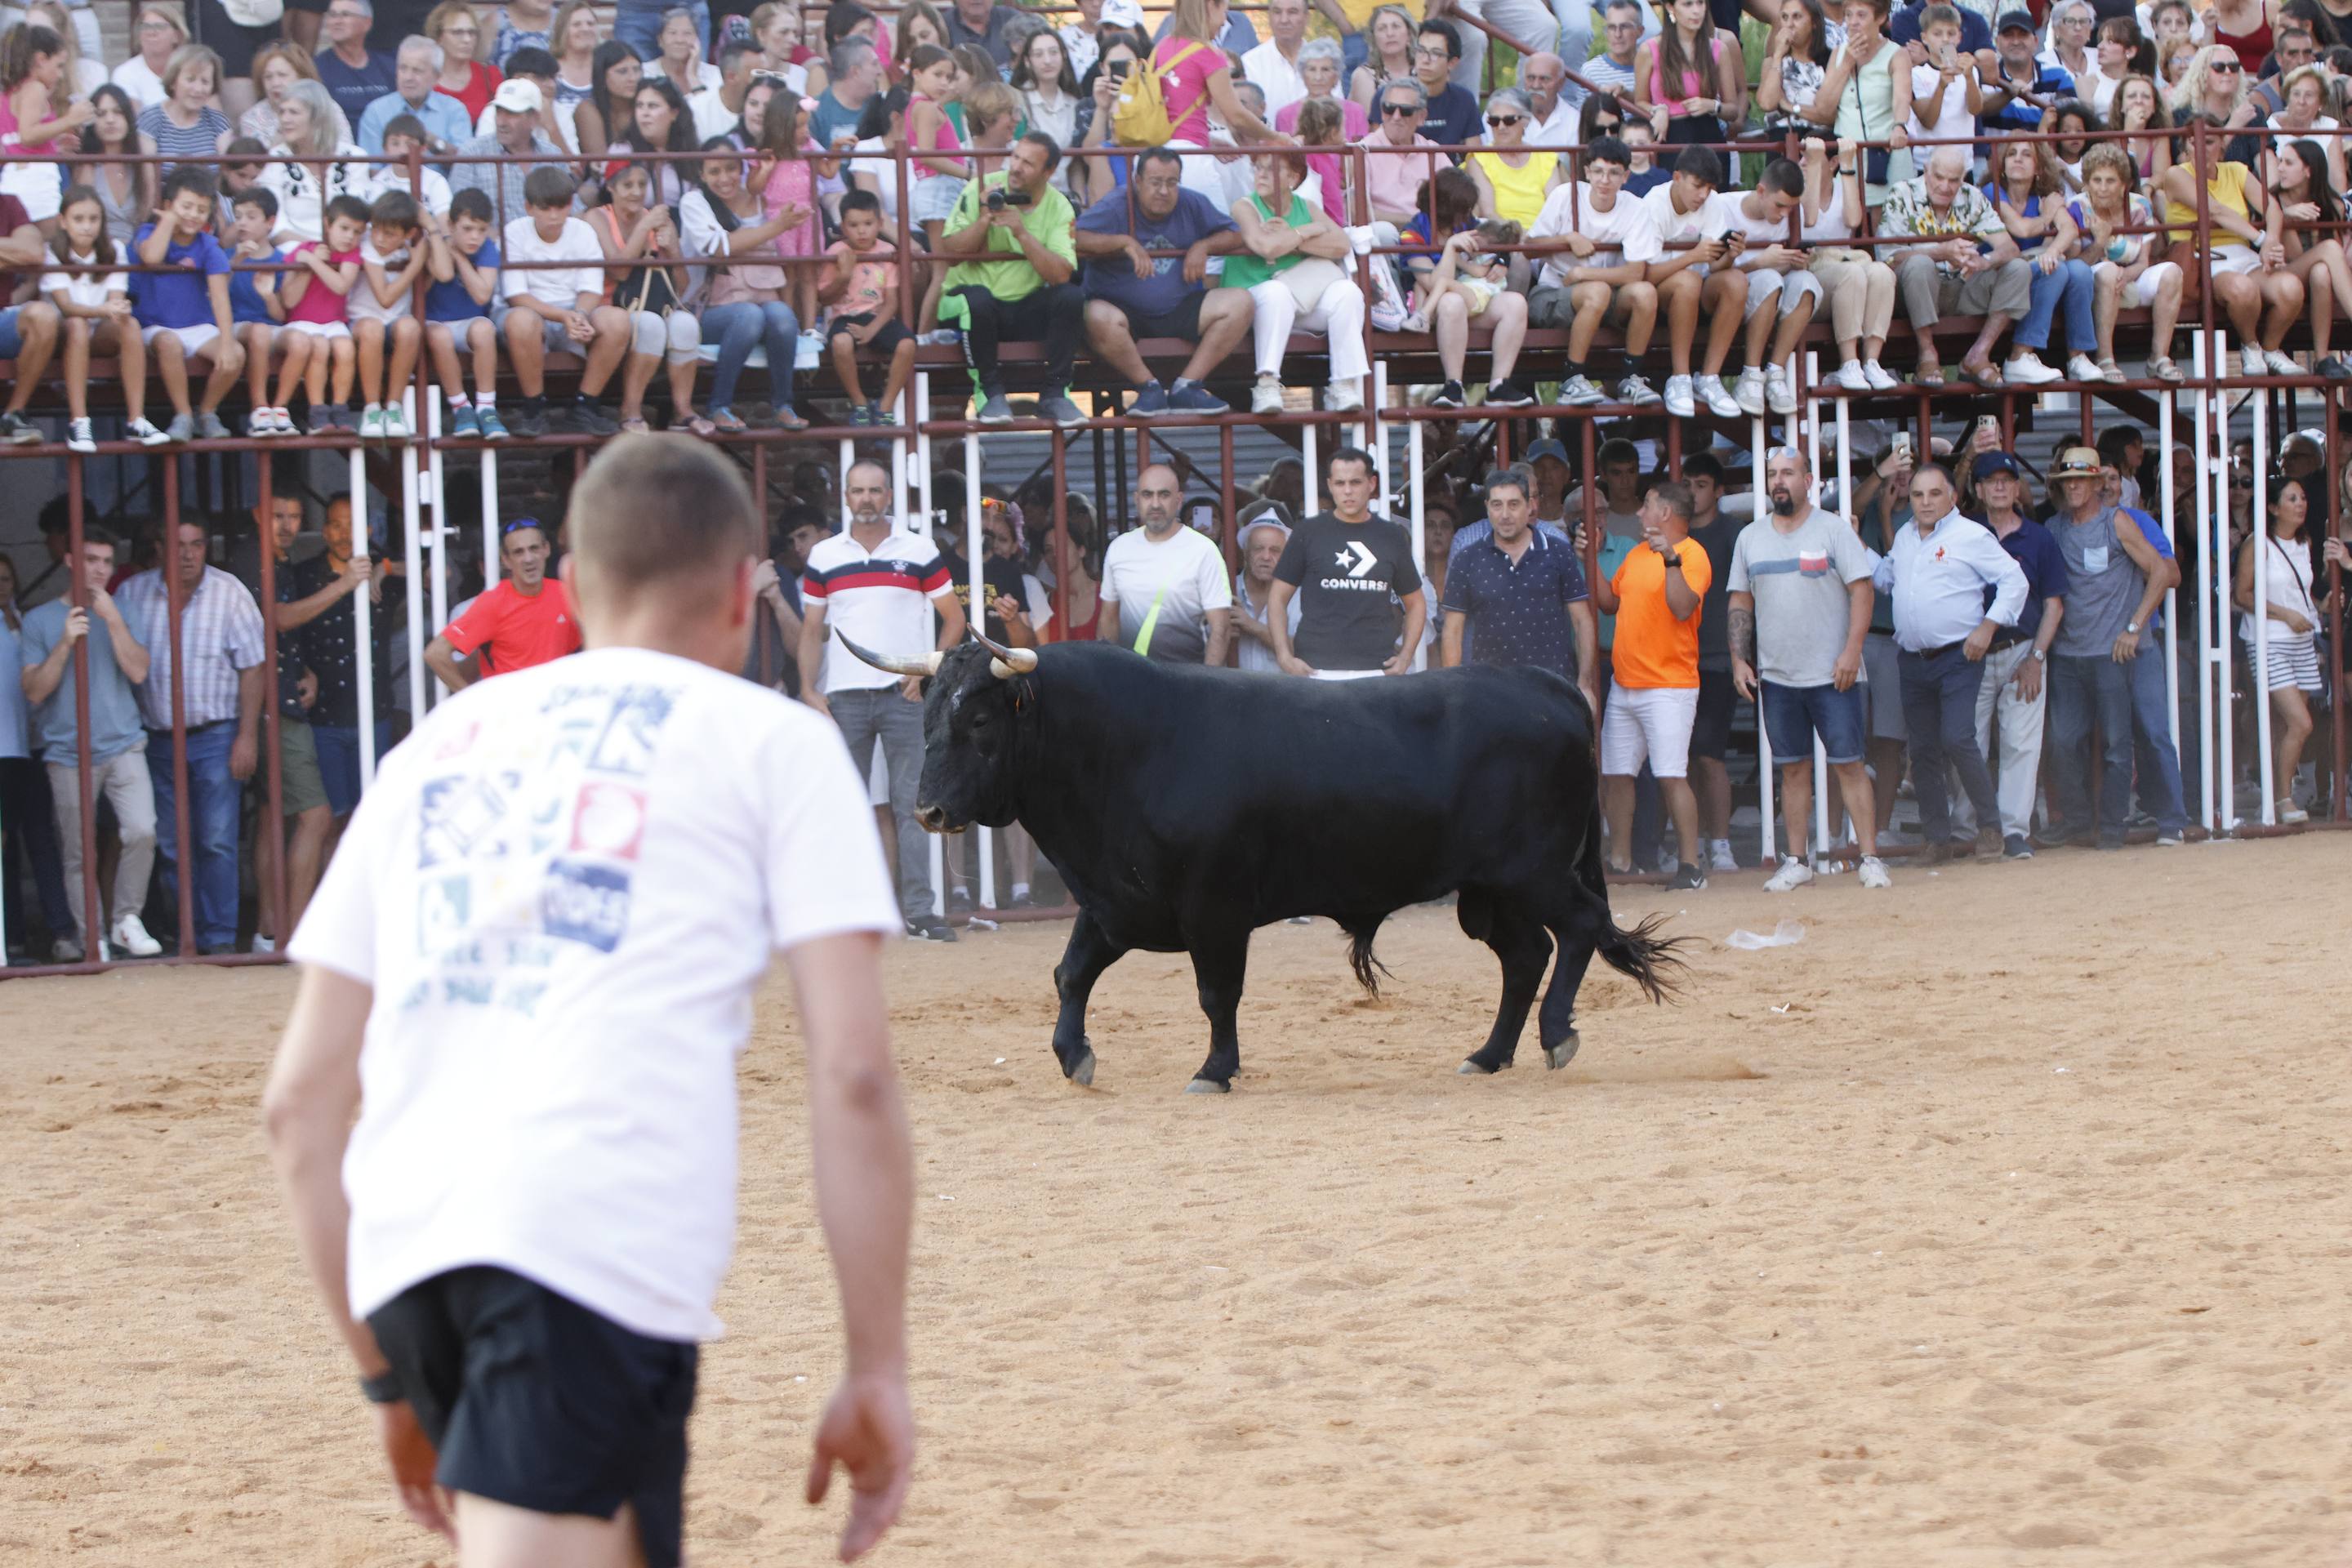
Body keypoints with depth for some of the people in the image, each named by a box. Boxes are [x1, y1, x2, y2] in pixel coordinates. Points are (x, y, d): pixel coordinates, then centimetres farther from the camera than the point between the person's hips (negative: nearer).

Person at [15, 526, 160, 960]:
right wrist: (65, 643, -15)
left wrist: (112, 619, -11)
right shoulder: (39, 620, 4)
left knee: (141, 831, -17)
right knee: (76, 855, -1)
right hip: (69, 755, -1)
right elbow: (34, 691, -3)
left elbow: (138, 672, -4)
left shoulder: (119, 613, 10)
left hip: (123, 745, 1)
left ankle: (126, 920, -1)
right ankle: (89, 936, 10)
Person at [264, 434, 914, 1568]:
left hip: (404, 1258, 6)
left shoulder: (435, 749, 26)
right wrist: (878, 1370, 6)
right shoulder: (772, 741, 13)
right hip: (602, 1248, -6)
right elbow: (853, 1074, 2)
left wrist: (390, 1378, 29)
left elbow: (300, 1103, 22)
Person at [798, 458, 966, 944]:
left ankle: (918, 912, -4)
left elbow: (954, 619, 8)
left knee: (912, 804, -4)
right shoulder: (824, 556, 9)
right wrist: (809, 690, -2)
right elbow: (811, 630, 10)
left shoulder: (919, 551, 5)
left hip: (904, 692, -1)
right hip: (843, 697, 1)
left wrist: (928, 672, -4)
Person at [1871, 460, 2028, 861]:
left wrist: (1987, 628, -14)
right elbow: (1884, 579, 28)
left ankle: (1990, 826, -4)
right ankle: (1937, 839, 14)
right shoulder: (1904, 537, 14)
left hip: (1957, 658, -6)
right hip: (1912, 662, 6)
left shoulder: (1970, 536, -6)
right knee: (1923, 750, 6)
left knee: (1956, 740, -18)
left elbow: (2014, 581, -7)